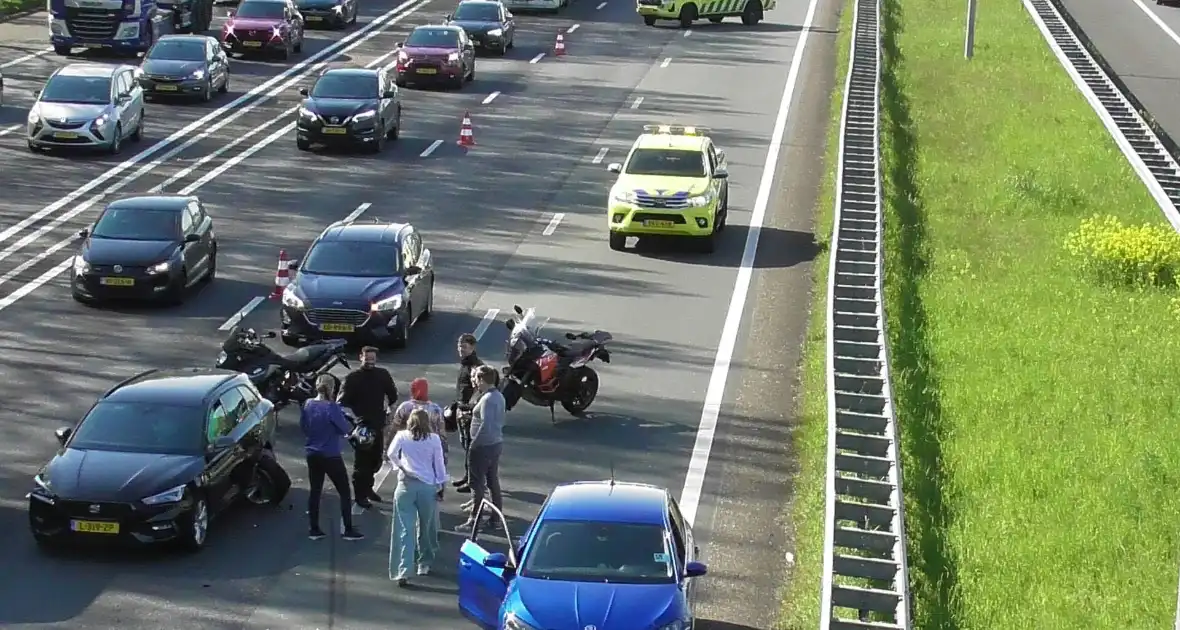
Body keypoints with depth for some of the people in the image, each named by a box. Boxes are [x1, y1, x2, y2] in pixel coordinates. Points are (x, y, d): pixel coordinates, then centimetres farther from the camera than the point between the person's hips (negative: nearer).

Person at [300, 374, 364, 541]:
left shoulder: (308, 405, -2)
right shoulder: (332, 407, -20)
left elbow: (302, 426, 9)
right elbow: (346, 429, -15)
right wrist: (349, 424, 6)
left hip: (312, 455, 6)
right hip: (331, 456, -6)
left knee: (315, 491, 14)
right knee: (344, 492, 6)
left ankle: (314, 529, 16)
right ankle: (348, 530, 6)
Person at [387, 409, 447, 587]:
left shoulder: (402, 436, 1)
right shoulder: (434, 439, 1)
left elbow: (391, 454, -9)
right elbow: (439, 464, 3)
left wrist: (400, 466, 7)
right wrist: (442, 486, 9)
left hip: (406, 485, 0)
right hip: (428, 486, 1)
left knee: (405, 530, -3)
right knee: (427, 528, 17)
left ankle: (403, 572, -12)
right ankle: (424, 565, 30)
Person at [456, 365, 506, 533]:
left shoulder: (487, 399, -21)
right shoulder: (499, 396, 9)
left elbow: (485, 425, -26)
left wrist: (474, 444, -19)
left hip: (484, 447, -10)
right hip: (496, 443, 10)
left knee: (477, 484, -3)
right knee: (493, 481, 17)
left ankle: (473, 520, 1)